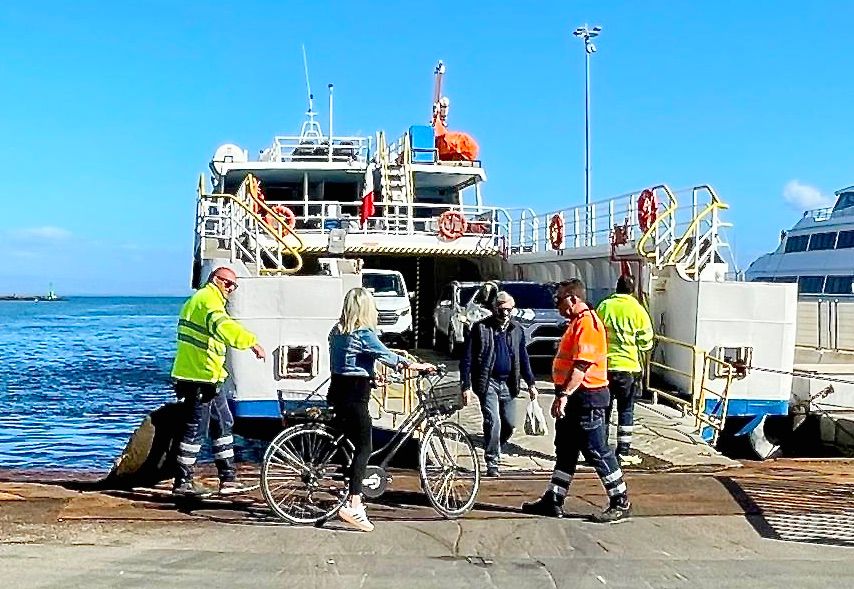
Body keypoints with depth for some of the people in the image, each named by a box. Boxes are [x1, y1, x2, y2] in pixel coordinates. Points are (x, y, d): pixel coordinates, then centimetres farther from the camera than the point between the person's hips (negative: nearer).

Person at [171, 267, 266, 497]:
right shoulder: (209, 299, -13)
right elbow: (223, 325, -33)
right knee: (196, 429, -5)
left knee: (223, 424, 14)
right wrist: (252, 342, -45)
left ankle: (228, 478, 18)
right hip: (199, 378, -11)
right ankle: (183, 481, 3)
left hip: (210, 379, 11)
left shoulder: (198, 299, 22)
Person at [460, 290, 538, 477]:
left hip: (508, 384, 4)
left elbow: (523, 358, 15)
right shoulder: (480, 328, -5)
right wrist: (466, 385, -10)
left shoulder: (517, 329, 8)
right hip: (488, 382, -4)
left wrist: (531, 383, 11)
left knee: (508, 424, 5)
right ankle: (492, 464, -3)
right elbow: (467, 359, -5)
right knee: (493, 421, -13)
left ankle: (494, 451, 30)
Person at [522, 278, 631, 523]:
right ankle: (553, 501, 20)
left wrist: (564, 395, -31)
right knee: (565, 451, 13)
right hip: (573, 397, 11)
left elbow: (582, 365, -27)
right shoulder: (576, 322, 16)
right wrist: (563, 395, 23)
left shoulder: (587, 323, -17)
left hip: (587, 397, -11)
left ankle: (621, 502, 6)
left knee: (596, 452, -3)